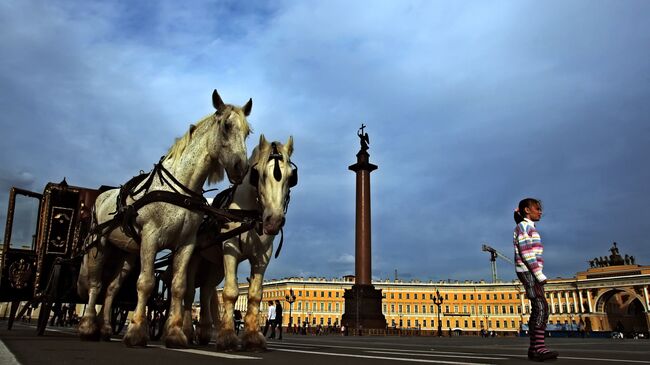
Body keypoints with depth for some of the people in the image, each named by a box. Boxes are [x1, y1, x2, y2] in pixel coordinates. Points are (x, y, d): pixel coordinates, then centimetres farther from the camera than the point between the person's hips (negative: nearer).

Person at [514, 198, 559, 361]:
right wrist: (539, 274, -19)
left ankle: (534, 348, 5)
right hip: (529, 271, -10)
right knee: (541, 307, -16)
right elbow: (526, 253, -17)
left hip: (531, 272, 10)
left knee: (537, 308, 5)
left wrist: (538, 274, 14)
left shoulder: (529, 228, 22)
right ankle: (539, 347, -19)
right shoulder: (523, 226, -8)